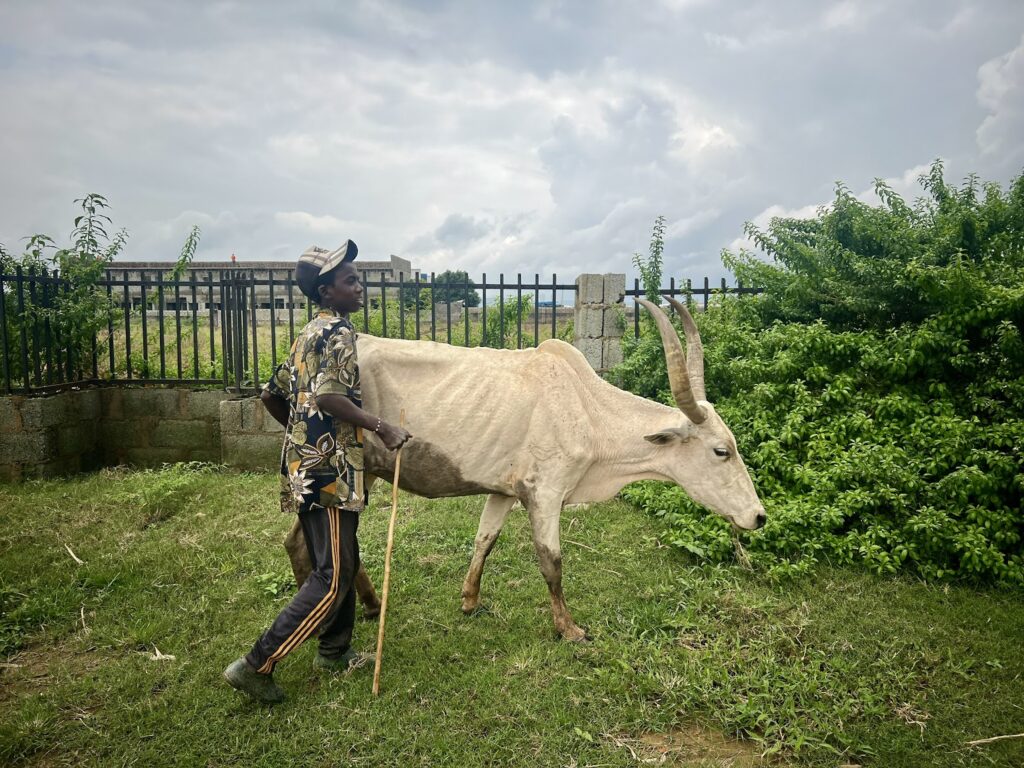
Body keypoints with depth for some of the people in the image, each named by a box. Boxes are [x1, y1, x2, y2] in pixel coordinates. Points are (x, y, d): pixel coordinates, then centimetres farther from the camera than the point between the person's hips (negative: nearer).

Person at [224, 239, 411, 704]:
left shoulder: (309, 334, 18)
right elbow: (329, 395, -25)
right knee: (334, 576, -4)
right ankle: (257, 664, -1)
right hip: (329, 468, -10)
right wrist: (381, 428, -20)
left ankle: (335, 653, 30)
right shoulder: (338, 332, -10)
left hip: (305, 466, 10)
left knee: (340, 564, 19)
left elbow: (271, 395, 22)